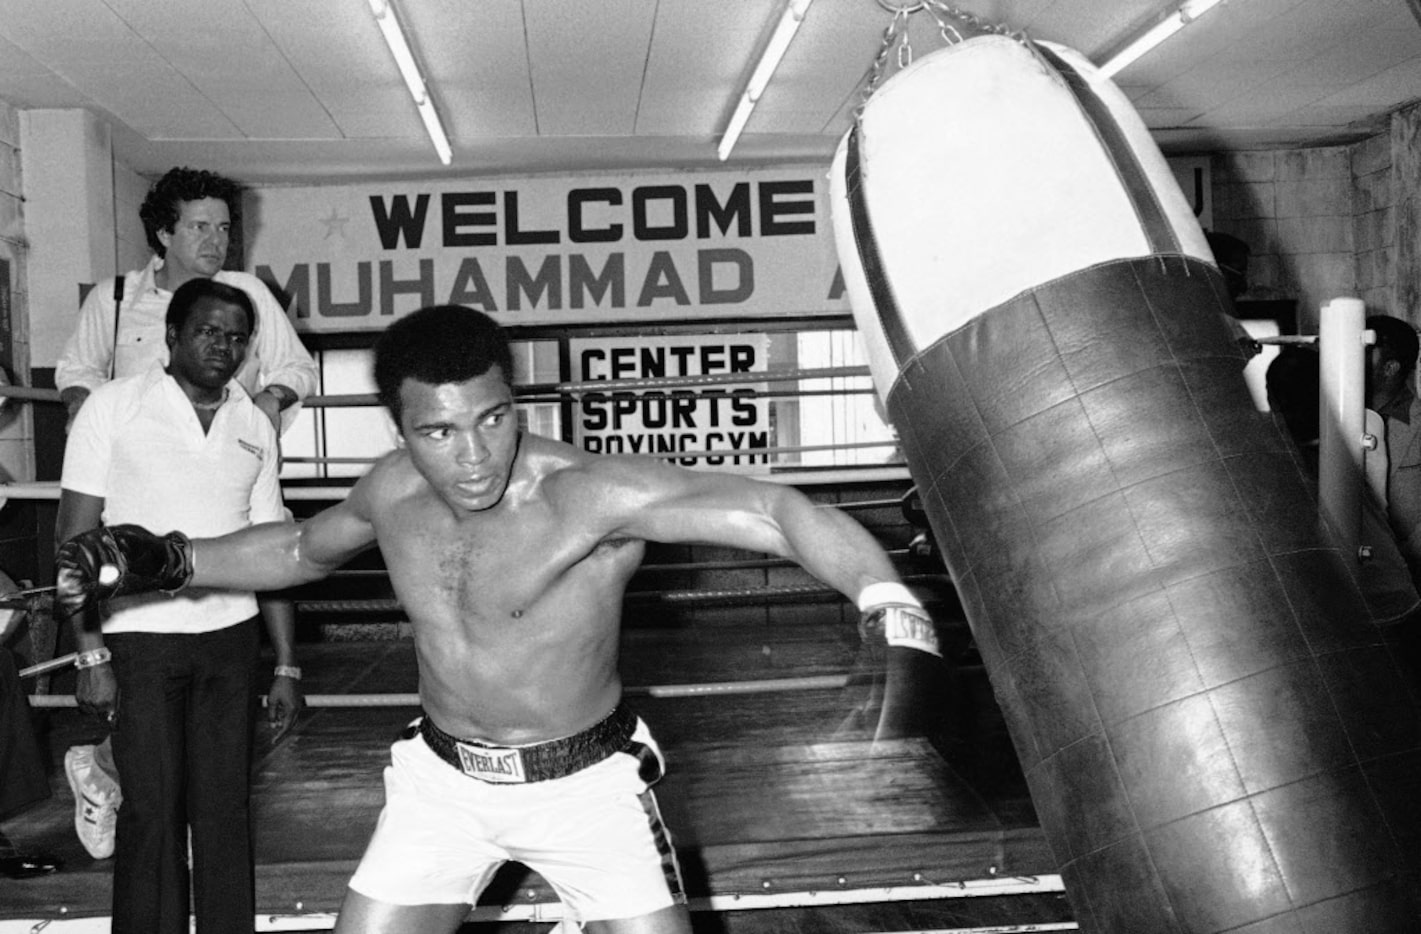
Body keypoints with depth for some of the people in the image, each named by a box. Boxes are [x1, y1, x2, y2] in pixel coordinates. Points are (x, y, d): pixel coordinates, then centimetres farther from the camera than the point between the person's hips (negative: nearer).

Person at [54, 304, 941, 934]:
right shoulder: (392, 492, -9)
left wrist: (888, 602, -54)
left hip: (587, 781, -4)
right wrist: (166, 561, 6)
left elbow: (772, 508, -38)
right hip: (443, 780, 5)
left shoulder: (587, 492, -28)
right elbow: (303, 548, 15)